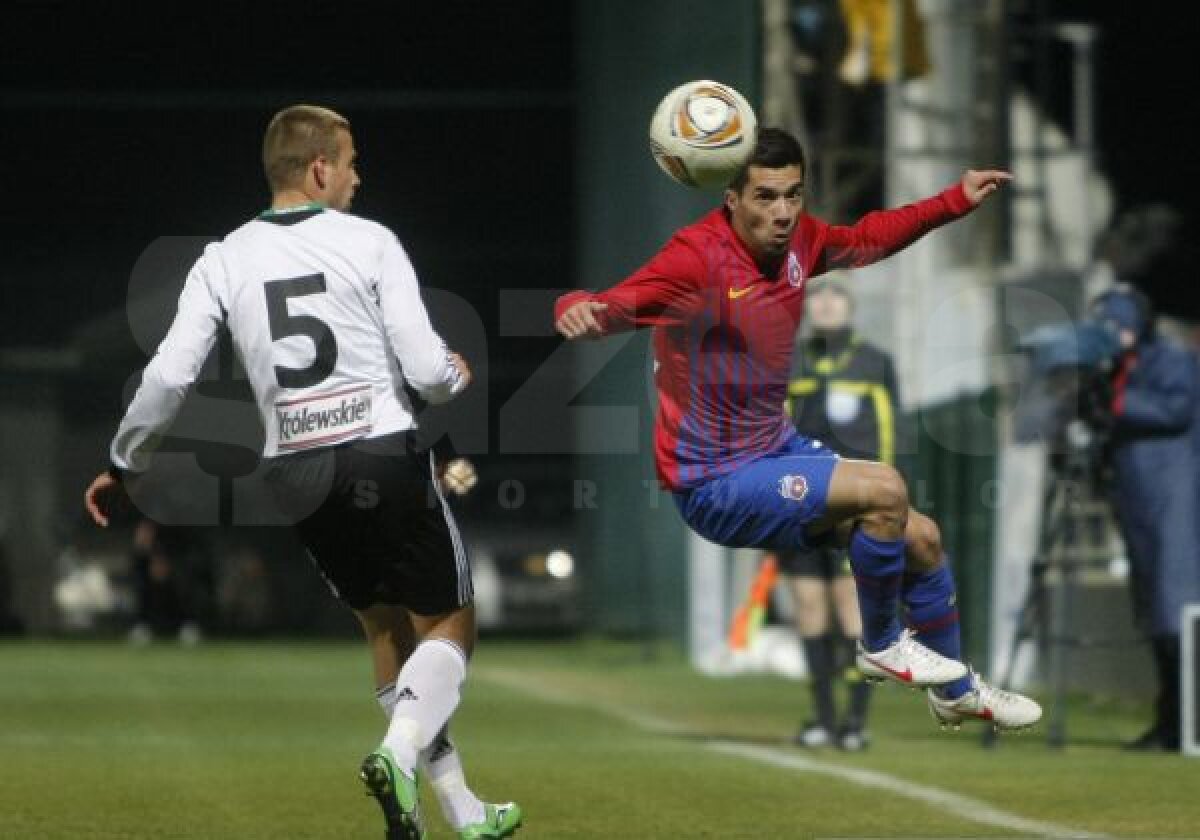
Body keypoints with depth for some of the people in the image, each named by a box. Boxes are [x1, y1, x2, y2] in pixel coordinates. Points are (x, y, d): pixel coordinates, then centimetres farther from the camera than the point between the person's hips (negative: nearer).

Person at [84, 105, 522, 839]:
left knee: (386, 629, 19)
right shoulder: (369, 242, -6)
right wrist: (454, 377, 14)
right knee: (450, 626, 10)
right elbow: (426, 367, -10)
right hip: (385, 455, -4)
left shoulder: (223, 260, 3)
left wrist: (124, 467, 11)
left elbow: (169, 374, -3)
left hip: (297, 472, 4)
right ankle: (400, 753, -19)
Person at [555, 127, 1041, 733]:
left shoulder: (796, 239, -4)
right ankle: (880, 646, 2)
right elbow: (617, 305, -42)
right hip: (714, 486, -8)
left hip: (777, 449, 8)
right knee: (883, 490, -23)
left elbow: (869, 237, 18)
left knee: (920, 538, 11)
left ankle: (955, 692, 37)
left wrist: (956, 200, 19)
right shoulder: (699, 257, -27)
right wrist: (579, 311, -64)